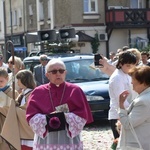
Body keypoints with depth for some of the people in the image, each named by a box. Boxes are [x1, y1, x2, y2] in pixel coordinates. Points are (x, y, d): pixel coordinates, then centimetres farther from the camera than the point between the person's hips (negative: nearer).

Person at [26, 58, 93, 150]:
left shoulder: (75, 90, 5)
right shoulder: (38, 92, 6)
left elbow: (82, 115, 0)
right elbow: (31, 116, 1)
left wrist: (65, 118, -16)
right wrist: (46, 119, -17)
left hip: (69, 140, -1)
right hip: (45, 141, 1)